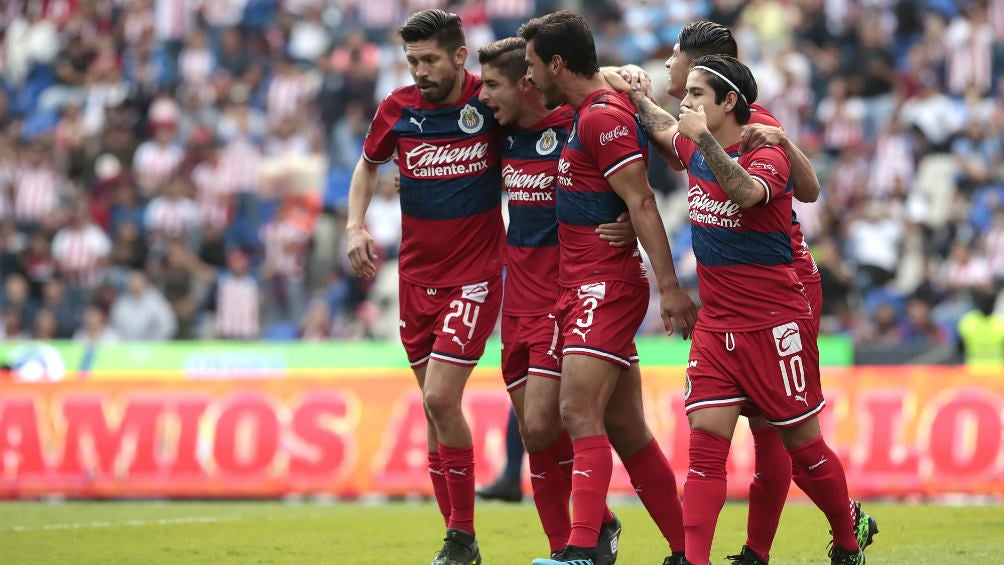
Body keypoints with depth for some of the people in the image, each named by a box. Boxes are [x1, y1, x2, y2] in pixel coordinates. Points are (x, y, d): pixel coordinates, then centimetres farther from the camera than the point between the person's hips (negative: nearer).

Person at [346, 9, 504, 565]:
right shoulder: (398, 108, 0)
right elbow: (368, 165, 18)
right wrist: (355, 226, 4)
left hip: (475, 274, -4)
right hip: (417, 274, 4)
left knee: (440, 399, -15)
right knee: (435, 407, 8)